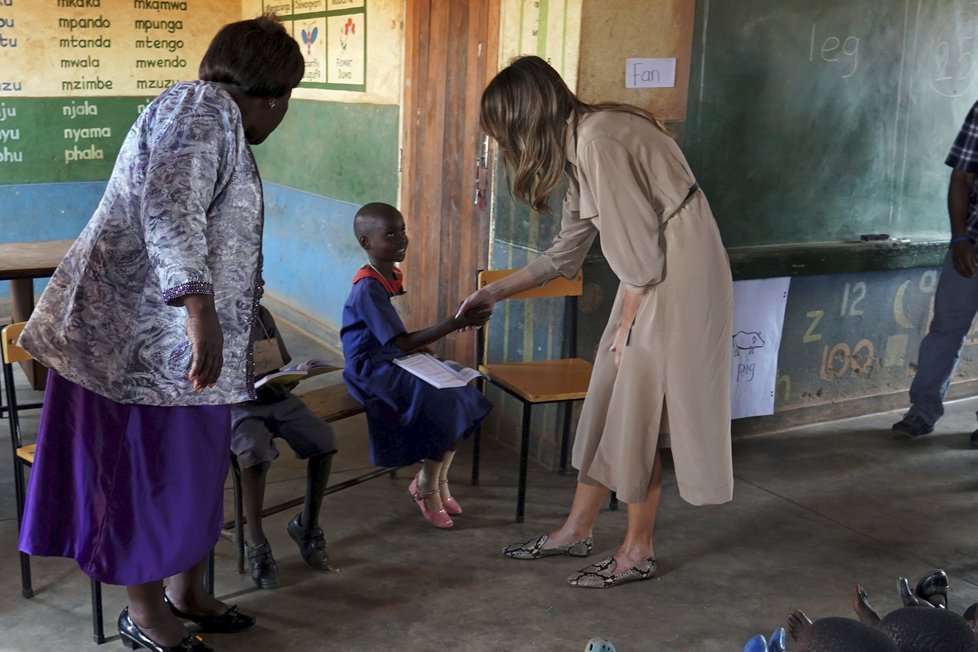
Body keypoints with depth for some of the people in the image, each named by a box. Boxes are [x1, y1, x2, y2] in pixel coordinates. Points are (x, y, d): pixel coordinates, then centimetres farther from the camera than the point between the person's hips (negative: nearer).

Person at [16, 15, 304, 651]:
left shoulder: (221, 120, 20)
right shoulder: (205, 108, -14)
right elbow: (169, 209, -30)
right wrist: (198, 305, -39)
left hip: (174, 337, 10)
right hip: (138, 336, -10)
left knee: (194, 465, 14)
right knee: (147, 472, 2)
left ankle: (187, 593, 29)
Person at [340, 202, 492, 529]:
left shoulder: (393, 276, 8)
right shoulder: (368, 288, -21)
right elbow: (403, 343, -26)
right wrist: (455, 322, -31)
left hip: (395, 361, 9)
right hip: (372, 369, -9)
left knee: (464, 395, -2)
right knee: (446, 403, -22)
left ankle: (439, 480, 10)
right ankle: (426, 486, -2)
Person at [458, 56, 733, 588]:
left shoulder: (598, 141, -20)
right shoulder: (578, 144, 11)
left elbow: (637, 244, -20)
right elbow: (566, 251, 18)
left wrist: (626, 324, -8)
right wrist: (495, 292, 24)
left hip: (678, 275, -9)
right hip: (654, 273, 9)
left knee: (637, 410, 0)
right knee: (609, 401, 13)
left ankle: (638, 553, 16)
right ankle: (576, 531, 26)